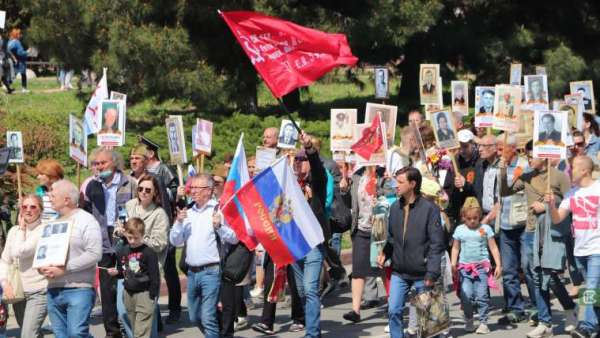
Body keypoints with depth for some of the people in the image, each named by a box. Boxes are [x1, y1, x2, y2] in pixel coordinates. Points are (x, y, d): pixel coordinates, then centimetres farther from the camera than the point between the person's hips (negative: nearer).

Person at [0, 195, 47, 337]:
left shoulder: (44, 230, -12)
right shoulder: (14, 231, 8)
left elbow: (20, 251, -22)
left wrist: (22, 228, -9)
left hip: (38, 292, -6)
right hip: (18, 292, 7)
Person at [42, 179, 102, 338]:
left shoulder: (86, 221, -5)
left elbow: (94, 253, -15)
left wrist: (64, 269, -18)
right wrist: (42, 266, -1)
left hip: (78, 289, -7)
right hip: (53, 289, 7)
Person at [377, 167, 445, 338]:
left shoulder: (429, 208, -11)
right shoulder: (395, 207, 4)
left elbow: (436, 244, -13)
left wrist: (432, 273, -18)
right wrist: (385, 253, -3)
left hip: (422, 274, -4)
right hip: (399, 272, 4)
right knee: (394, 311, -2)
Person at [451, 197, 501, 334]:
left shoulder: (485, 229, 3)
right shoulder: (460, 230, 8)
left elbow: (493, 248, 5)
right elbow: (455, 248, 13)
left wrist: (498, 265, 0)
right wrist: (453, 264, 5)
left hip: (482, 266, -1)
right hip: (464, 267, 1)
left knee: (482, 296, -3)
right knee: (466, 296, -7)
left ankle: (483, 322, 5)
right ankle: (468, 320, 11)